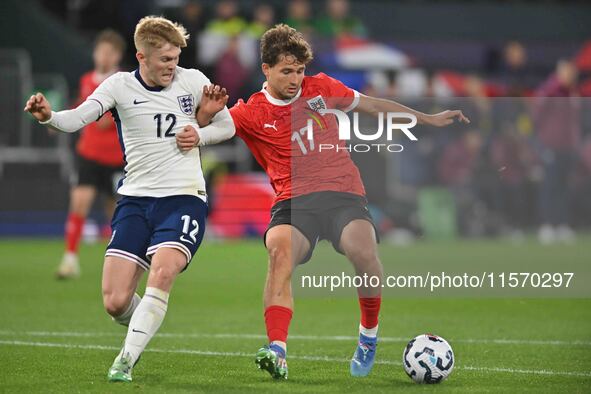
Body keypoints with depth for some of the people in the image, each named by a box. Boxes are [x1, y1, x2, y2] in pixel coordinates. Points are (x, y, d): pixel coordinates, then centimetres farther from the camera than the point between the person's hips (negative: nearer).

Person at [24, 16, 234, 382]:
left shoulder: (192, 81, 3)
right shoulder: (120, 86, -1)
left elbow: (228, 126, 16)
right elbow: (77, 118, -17)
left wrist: (200, 135, -6)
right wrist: (49, 116, -39)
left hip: (184, 198, -1)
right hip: (135, 200, 1)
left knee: (162, 272, -30)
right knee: (115, 301, -6)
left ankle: (127, 359, -18)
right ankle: (145, 327, 30)